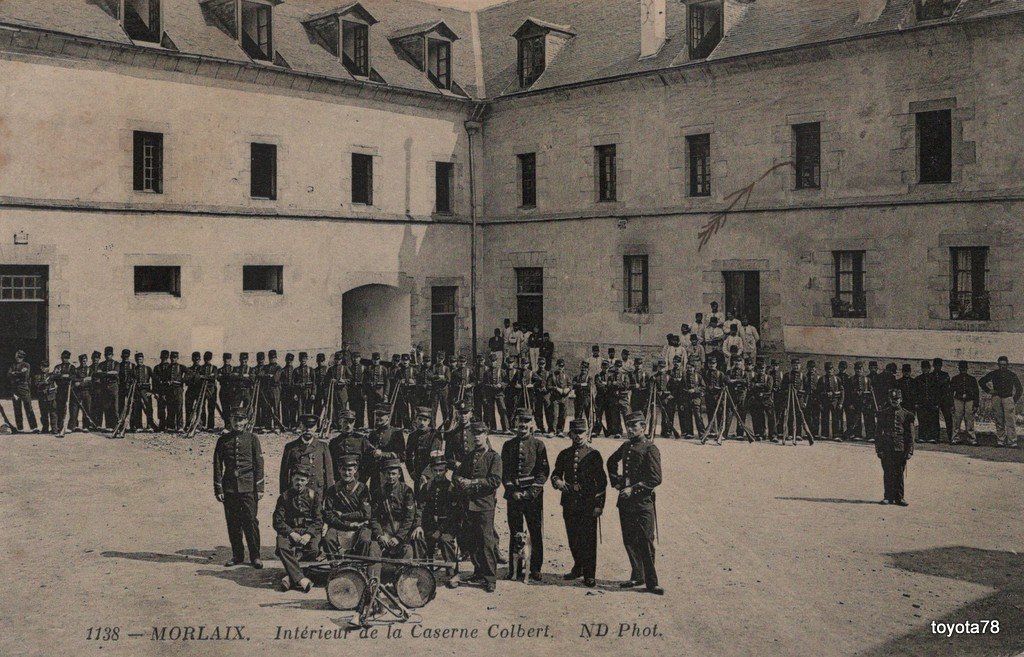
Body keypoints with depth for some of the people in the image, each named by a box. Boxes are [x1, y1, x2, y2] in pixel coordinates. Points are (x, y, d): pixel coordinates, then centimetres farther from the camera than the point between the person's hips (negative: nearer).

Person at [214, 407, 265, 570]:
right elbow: (217, 465, 7)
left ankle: (255, 556, 4)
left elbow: (259, 464, 3)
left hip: (248, 487, -2)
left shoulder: (252, 439, 4)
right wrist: (218, 489, 2)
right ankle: (237, 555, 17)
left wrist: (260, 488, -2)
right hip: (229, 488, 2)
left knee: (250, 521, -4)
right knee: (233, 523, 6)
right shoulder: (223, 440, 7)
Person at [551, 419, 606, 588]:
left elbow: (601, 481, -2)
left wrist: (599, 505, -8)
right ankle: (578, 568, 29)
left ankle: (589, 574, 6)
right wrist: (557, 481, -12)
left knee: (588, 540, -2)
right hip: (569, 503, 4)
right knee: (573, 539, 12)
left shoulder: (594, 455, -1)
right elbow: (555, 474, 13)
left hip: (588, 504, -4)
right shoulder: (564, 454, 10)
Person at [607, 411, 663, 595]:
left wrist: (634, 489, -17)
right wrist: (615, 482, 18)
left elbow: (656, 479, -15)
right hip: (625, 502, 7)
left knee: (646, 542, -4)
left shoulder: (650, 449, -9)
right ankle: (637, 576, 22)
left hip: (643, 502, -7)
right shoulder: (626, 446, 11)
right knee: (629, 541, 11)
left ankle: (651, 581, 3)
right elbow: (611, 461, 30)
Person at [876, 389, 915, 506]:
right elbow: (879, 432, 7)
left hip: (900, 448, 0)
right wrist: (879, 449, 1)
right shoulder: (883, 413, 7)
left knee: (899, 474, 3)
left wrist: (909, 451, 0)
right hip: (887, 448, 0)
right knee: (888, 473, 2)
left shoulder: (906, 415, 6)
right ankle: (888, 497, 9)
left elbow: (910, 435, 6)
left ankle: (899, 497, 10)